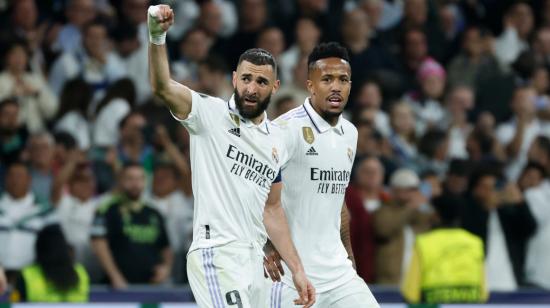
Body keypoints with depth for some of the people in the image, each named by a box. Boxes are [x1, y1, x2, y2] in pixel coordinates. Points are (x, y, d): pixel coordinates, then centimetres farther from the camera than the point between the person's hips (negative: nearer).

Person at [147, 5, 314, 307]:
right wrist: (157, 36, -36)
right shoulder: (210, 113, -2)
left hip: (253, 260, 7)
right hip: (217, 256, -7)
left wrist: (297, 270, 18)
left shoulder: (276, 140, 17)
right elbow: (163, 87, -19)